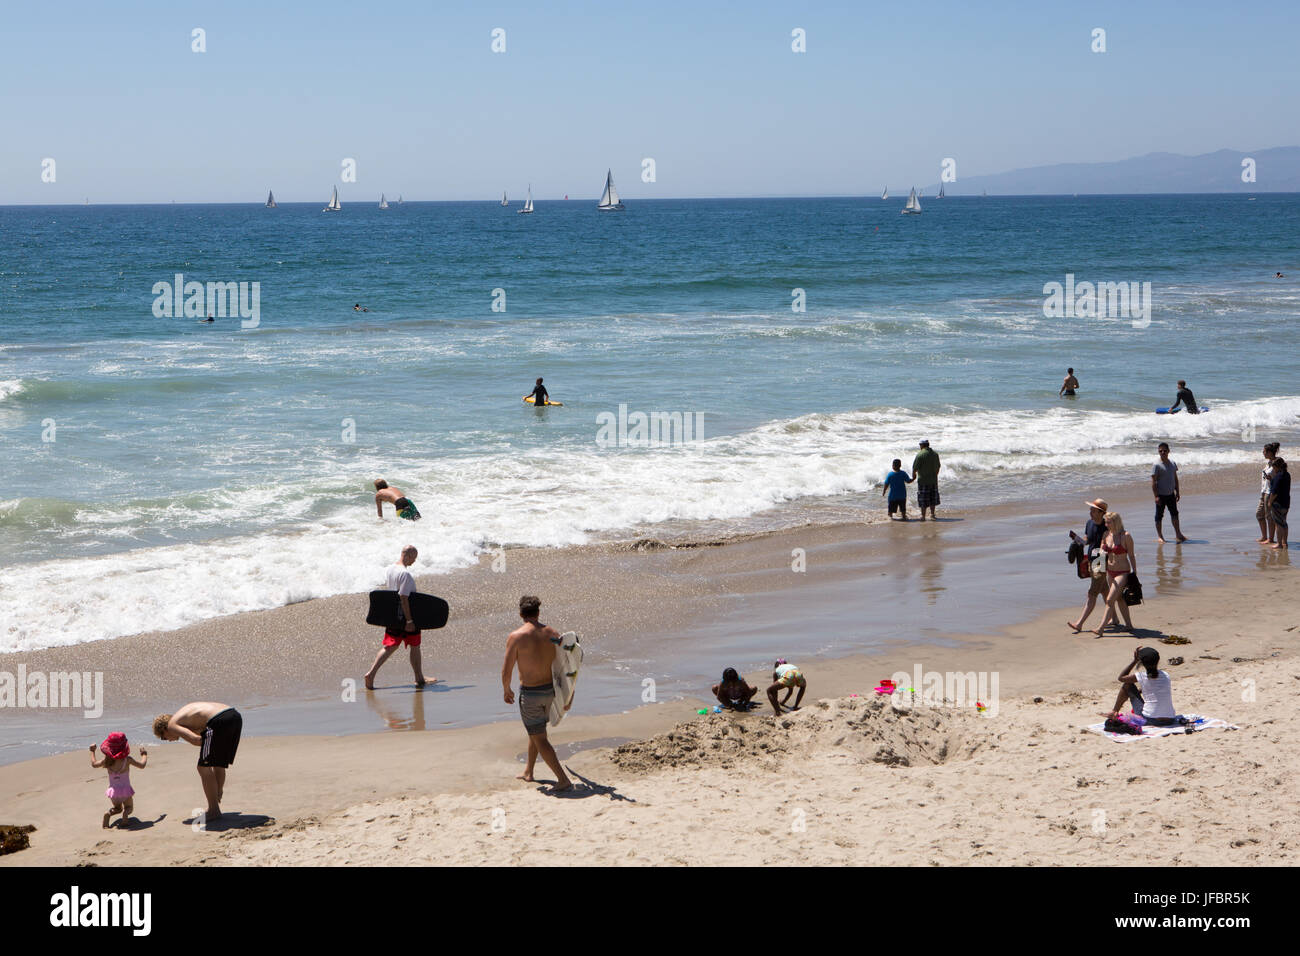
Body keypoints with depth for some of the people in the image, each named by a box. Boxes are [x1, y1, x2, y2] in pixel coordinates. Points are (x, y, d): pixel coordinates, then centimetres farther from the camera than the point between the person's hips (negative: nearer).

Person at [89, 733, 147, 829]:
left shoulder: (107, 760, -5)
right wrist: (144, 754, 16)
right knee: (129, 807, 20)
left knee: (117, 808, 27)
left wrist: (92, 751, 25)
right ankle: (125, 814, -18)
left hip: (113, 790, 3)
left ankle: (108, 814, -8)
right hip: (125, 789, -3)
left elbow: (94, 764, 10)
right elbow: (142, 765, -2)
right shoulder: (127, 759, -12)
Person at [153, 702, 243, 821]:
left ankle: (213, 810, 7)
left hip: (219, 721, -9)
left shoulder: (172, 725, 10)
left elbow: (196, 740, -7)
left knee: (204, 767, 5)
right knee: (218, 764, 24)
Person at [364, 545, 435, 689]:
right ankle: (419, 679, 20)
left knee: (390, 646, 9)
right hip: (405, 615, -8)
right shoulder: (405, 574, -21)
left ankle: (371, 673, -4)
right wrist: (409, 620, -21)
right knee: (415, 646, 8)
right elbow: (403, 597, -24)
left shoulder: (390, 569, 7)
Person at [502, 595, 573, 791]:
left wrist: (507, 691, 6)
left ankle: (563, 780, -6)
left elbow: (506, 671, -14)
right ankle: (528, 771, 41)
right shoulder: (553, 633, -1)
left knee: (540, 740, 1)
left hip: (529, 694, -6)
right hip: (550, 690, 6)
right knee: (536, 731, 27)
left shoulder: (516, 636, -16)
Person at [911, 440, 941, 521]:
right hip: (933, 479, 4)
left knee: (923, 499, 2)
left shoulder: (920, 454, -14)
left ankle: (923, 516, 4)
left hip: (923, 480, -4)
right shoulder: (935, 454, 3)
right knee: (933, 497, 18)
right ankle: (932, 513, 23)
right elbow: (938, 467, 11)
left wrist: (914, 476, 7)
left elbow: (915, 467, -12)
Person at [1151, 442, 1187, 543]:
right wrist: (1156, 496, -20)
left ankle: (1178, 534, 25)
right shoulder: (1156, 465, -13)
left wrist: (1177, 492, 13)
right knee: (1159, 516, 2)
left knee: (1174, 514, 14)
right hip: (1161, 495, -6)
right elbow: (1153, 481, -15)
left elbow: (1175, 478, 16)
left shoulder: (1172, 464, 7)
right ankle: (1159, 536, 11)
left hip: (1171, 494, 6)